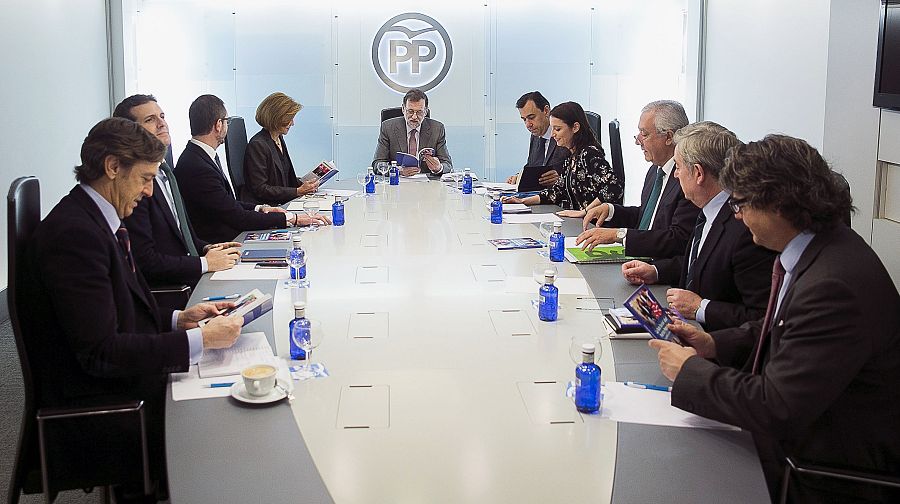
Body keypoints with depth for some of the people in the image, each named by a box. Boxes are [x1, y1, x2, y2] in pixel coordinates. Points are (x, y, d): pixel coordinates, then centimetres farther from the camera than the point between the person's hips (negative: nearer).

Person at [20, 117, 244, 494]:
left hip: (126, 383, 9)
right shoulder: (74, 233, -21)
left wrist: (179, 319, 3)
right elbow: (100, 352, -24)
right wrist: (200, 340, -22)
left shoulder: (96, 221, 10)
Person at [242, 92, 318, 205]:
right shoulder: (257, 145, -14)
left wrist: (303, 185, 3)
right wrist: (298, 191, -18)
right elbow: (260, 189, -16)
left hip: (281, 204, 9)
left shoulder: (279, 139, 14)